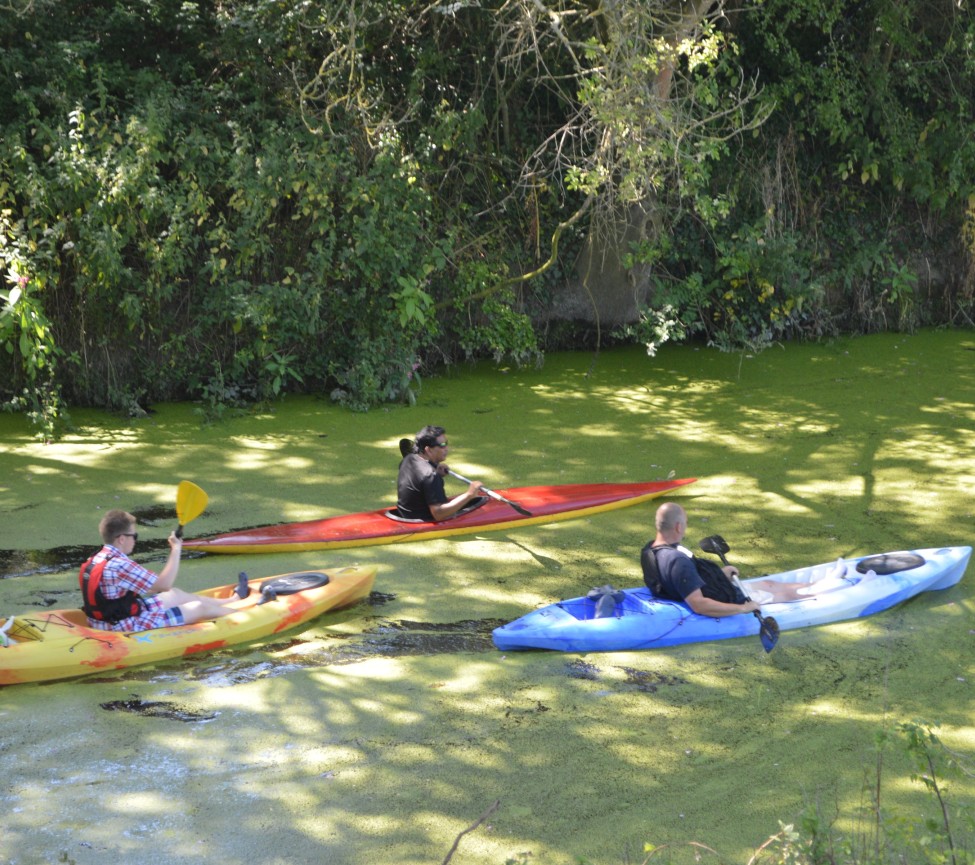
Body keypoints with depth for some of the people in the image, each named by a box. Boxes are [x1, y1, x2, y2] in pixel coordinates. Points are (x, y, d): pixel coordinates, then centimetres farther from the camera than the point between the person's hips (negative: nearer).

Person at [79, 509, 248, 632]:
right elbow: (164, 585, -22)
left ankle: (231, 600, 44)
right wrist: (176, 550, -12)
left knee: (177, 595, 26)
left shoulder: (95, 560, 1)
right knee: (200, 608, 6)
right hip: (131, 626, -10)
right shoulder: (120, 566, -29)